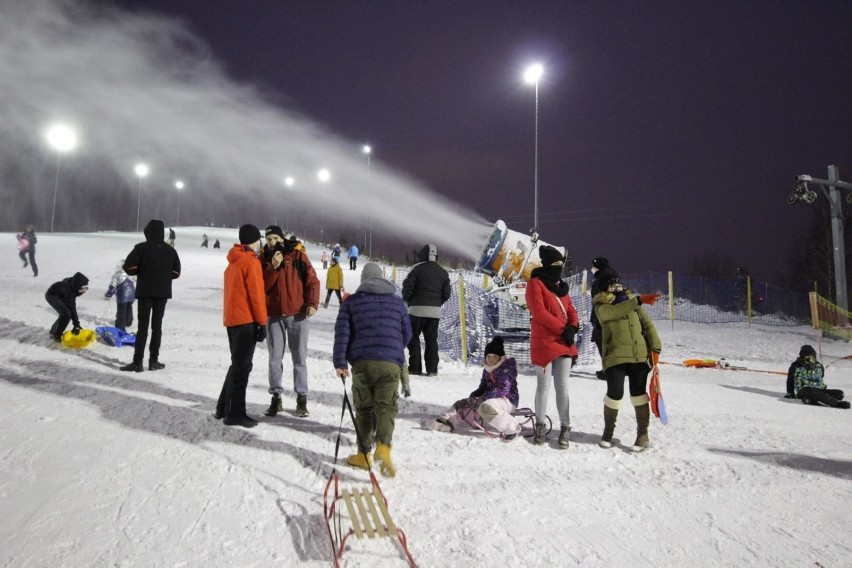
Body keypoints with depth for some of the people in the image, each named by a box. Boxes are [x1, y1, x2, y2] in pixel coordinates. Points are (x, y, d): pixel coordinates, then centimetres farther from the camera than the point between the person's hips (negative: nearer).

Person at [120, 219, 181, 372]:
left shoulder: (141, 247, -7)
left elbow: (129, 267, -10)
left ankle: (137, 362, -3)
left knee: (142, 326, -1)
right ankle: (153, 361, 10)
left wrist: (141, 272, 8)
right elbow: (176, 272, 6)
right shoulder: (170, 250, 5)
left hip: (145, 292, -3)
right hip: (162, 292, 3)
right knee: (157, 326, 9)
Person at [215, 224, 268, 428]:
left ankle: (224, 408, 22)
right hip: (246, 320, -9)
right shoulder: (251, 262, -11)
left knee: (238, 363, 17)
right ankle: (235, 413, 0)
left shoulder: (233, 262, 16)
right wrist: (262, 323, -11)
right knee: (242, 365, -4)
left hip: (232, 319, 9)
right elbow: (256, 294, -14)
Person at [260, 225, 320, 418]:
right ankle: (276, 397, 16)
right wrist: (273, 267, -18)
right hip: (274, 315, 2)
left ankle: (302, 398, 12)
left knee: (299, 358, 4)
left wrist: (312, 303, -15)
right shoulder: (263, 259, 5)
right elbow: (262, 286, -5)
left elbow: (312, 279, -3)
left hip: (297, 313, -2)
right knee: (275, 358, 7)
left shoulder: (297, 255, 0)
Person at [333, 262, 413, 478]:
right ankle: (383, 446, -24)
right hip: (391, 363, 0)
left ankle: (364, 454, 13)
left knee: (364, 408, 12)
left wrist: (340, 362, 0)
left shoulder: (351, 302, 12)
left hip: (362, 362, 0)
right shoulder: (397, 302, 17)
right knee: (386, 406, -1)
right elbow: (407, 334, 21)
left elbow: (342, 332, 2)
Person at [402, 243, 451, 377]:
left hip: (417, 308, -4)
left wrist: (407, 300, 9)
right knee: (431, 339, 10)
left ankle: (415, 367, 2)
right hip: (435, 311, 4)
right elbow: (447, 293, 9)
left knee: (413, 338, 5)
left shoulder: (417, 268, -5)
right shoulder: (443, 272, 9)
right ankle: (432, 369, 7)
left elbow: (407, 286, -9)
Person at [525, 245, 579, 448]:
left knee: (563, 388, 5)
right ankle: (541, 425, 16)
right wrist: (563, 329, -14)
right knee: (543, 387, 3)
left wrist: (572, 328, -6)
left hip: (564, 343, 6)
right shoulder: (535, 283, -4)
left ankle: (565, 428, 12)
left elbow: (570, 309, 14)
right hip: (544, 343, -5)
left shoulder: (560, 285, 18)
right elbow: (539, 312, -14)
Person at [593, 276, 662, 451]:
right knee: (615, 393, -5)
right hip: (615, 356, -3)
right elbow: (614, 312, -17)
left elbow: (648, 325, 11)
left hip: (639, 356, 3)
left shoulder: (633, 303, 20)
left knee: (638, 393, 4)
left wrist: (655, 348, -2)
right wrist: (639, 300, -27)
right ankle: (608, 431, 18)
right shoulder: (602, 306, 6)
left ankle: (643, 435, 15)